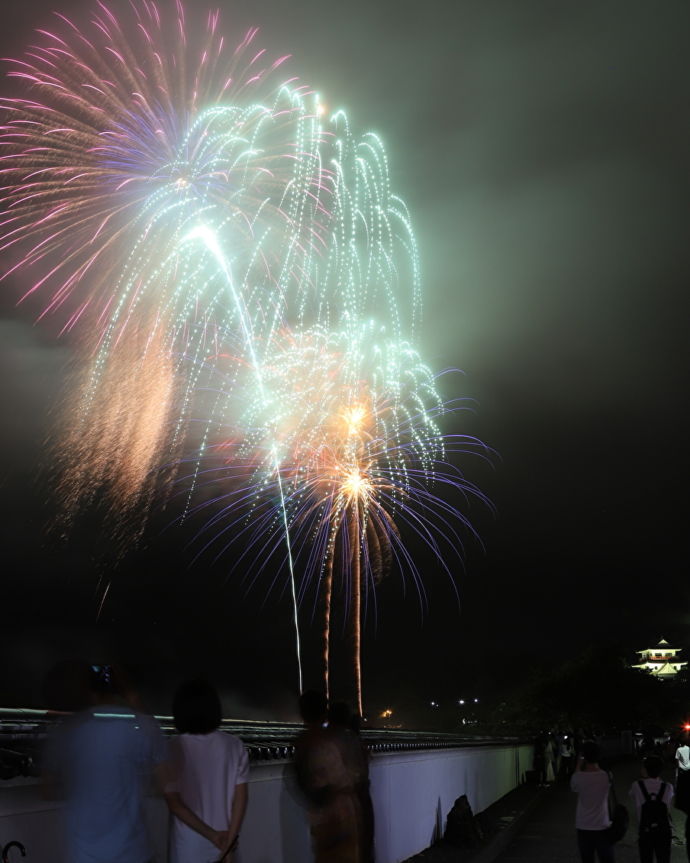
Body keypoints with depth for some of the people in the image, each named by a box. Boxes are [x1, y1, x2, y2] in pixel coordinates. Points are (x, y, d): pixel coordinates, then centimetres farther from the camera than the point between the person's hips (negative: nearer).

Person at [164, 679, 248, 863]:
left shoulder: (173, 750, -12)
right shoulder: (234, 746, -5)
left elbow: (174, 803, -13)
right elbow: (241, 797, -6)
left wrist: (214, 836, -11)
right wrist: (230, 841, -5)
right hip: (225, 841, 2)